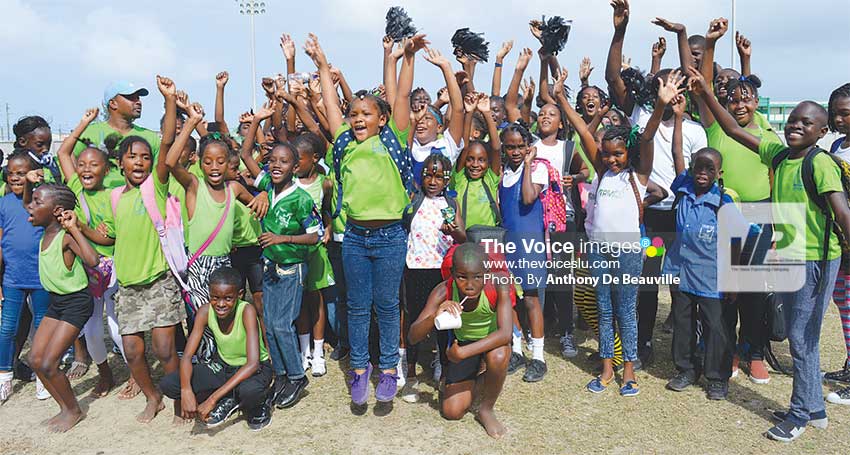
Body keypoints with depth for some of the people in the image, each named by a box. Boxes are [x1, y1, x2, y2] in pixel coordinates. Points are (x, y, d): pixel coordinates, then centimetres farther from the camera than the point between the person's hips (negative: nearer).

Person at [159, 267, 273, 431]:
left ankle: (257, 409, -2)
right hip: (223, 365, 5)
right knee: (167, 384, -14)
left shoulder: (247, 311, -29)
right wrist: (186, 390, -35)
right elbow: (187, 356, -15)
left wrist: (212, 398, -38)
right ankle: (227, 402, 4)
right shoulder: (205, 311, -16)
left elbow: (253, 364, -36)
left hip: (255, 368, -5)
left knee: (249, 391, -41)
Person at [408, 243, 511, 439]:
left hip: (492, 340, -1)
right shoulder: (444, 292, -29)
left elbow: (505, 334, -42)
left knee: (498, 356, -38)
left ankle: (487, 409, -9)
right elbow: (413, 337, -29)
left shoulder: (498, 287, -33)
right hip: (462, 342, 2)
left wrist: (462, 353, -43)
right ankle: (474, 381, 27)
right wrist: (434, 317, -50)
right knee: (452, 412, -5)